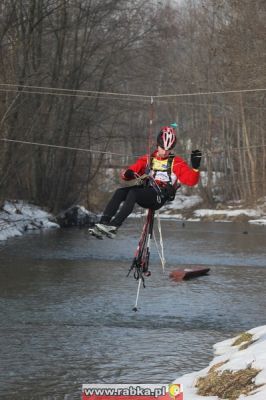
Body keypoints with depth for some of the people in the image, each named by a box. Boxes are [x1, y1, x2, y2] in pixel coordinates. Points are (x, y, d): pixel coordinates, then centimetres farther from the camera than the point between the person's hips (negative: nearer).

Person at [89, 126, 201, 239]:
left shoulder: (176, 163, 8)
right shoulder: (147, 159, 20)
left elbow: (191, 181, -1)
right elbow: (132, 170, 15)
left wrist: (195, 167, -19)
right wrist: (127, 174, -9)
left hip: (160, 196, -5)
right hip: (144, 191, 5)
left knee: (133, 193, -32)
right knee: (120, 192, -23)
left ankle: (113, 227, -42)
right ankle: (103, 223, -34)